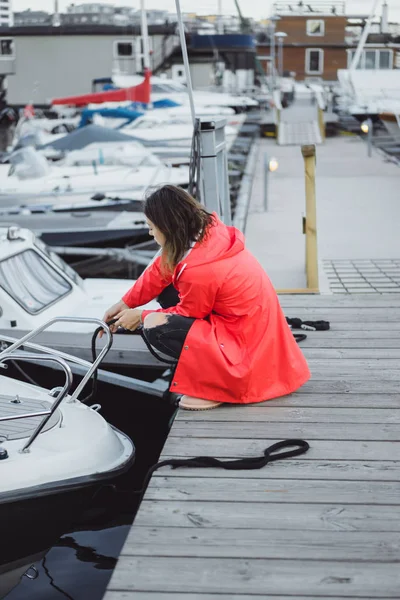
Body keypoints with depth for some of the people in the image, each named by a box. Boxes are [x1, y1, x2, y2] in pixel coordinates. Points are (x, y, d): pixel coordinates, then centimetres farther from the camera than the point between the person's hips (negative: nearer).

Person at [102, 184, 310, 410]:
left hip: (245, 341, -9)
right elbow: (160, 271, 7)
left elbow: (187, 313, -9)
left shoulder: (199, 270, -30)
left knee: (155, 327, -18)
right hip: (251, 318, 9)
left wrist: (141, 316, 5)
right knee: (165, 290, 11)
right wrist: (124, 304, 12)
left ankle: (215, 384, -9)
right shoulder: (205, 229, -6)